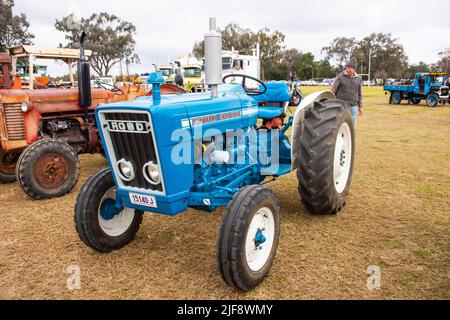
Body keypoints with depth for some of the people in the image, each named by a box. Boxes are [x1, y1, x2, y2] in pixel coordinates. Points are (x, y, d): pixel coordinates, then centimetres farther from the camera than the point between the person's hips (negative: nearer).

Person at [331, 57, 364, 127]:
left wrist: (361, 107, 13)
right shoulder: (340, 77, -5)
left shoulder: (358, 79, 8)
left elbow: (360, 94, 16)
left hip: (353, 107, 4)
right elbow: (332, 91, -3)